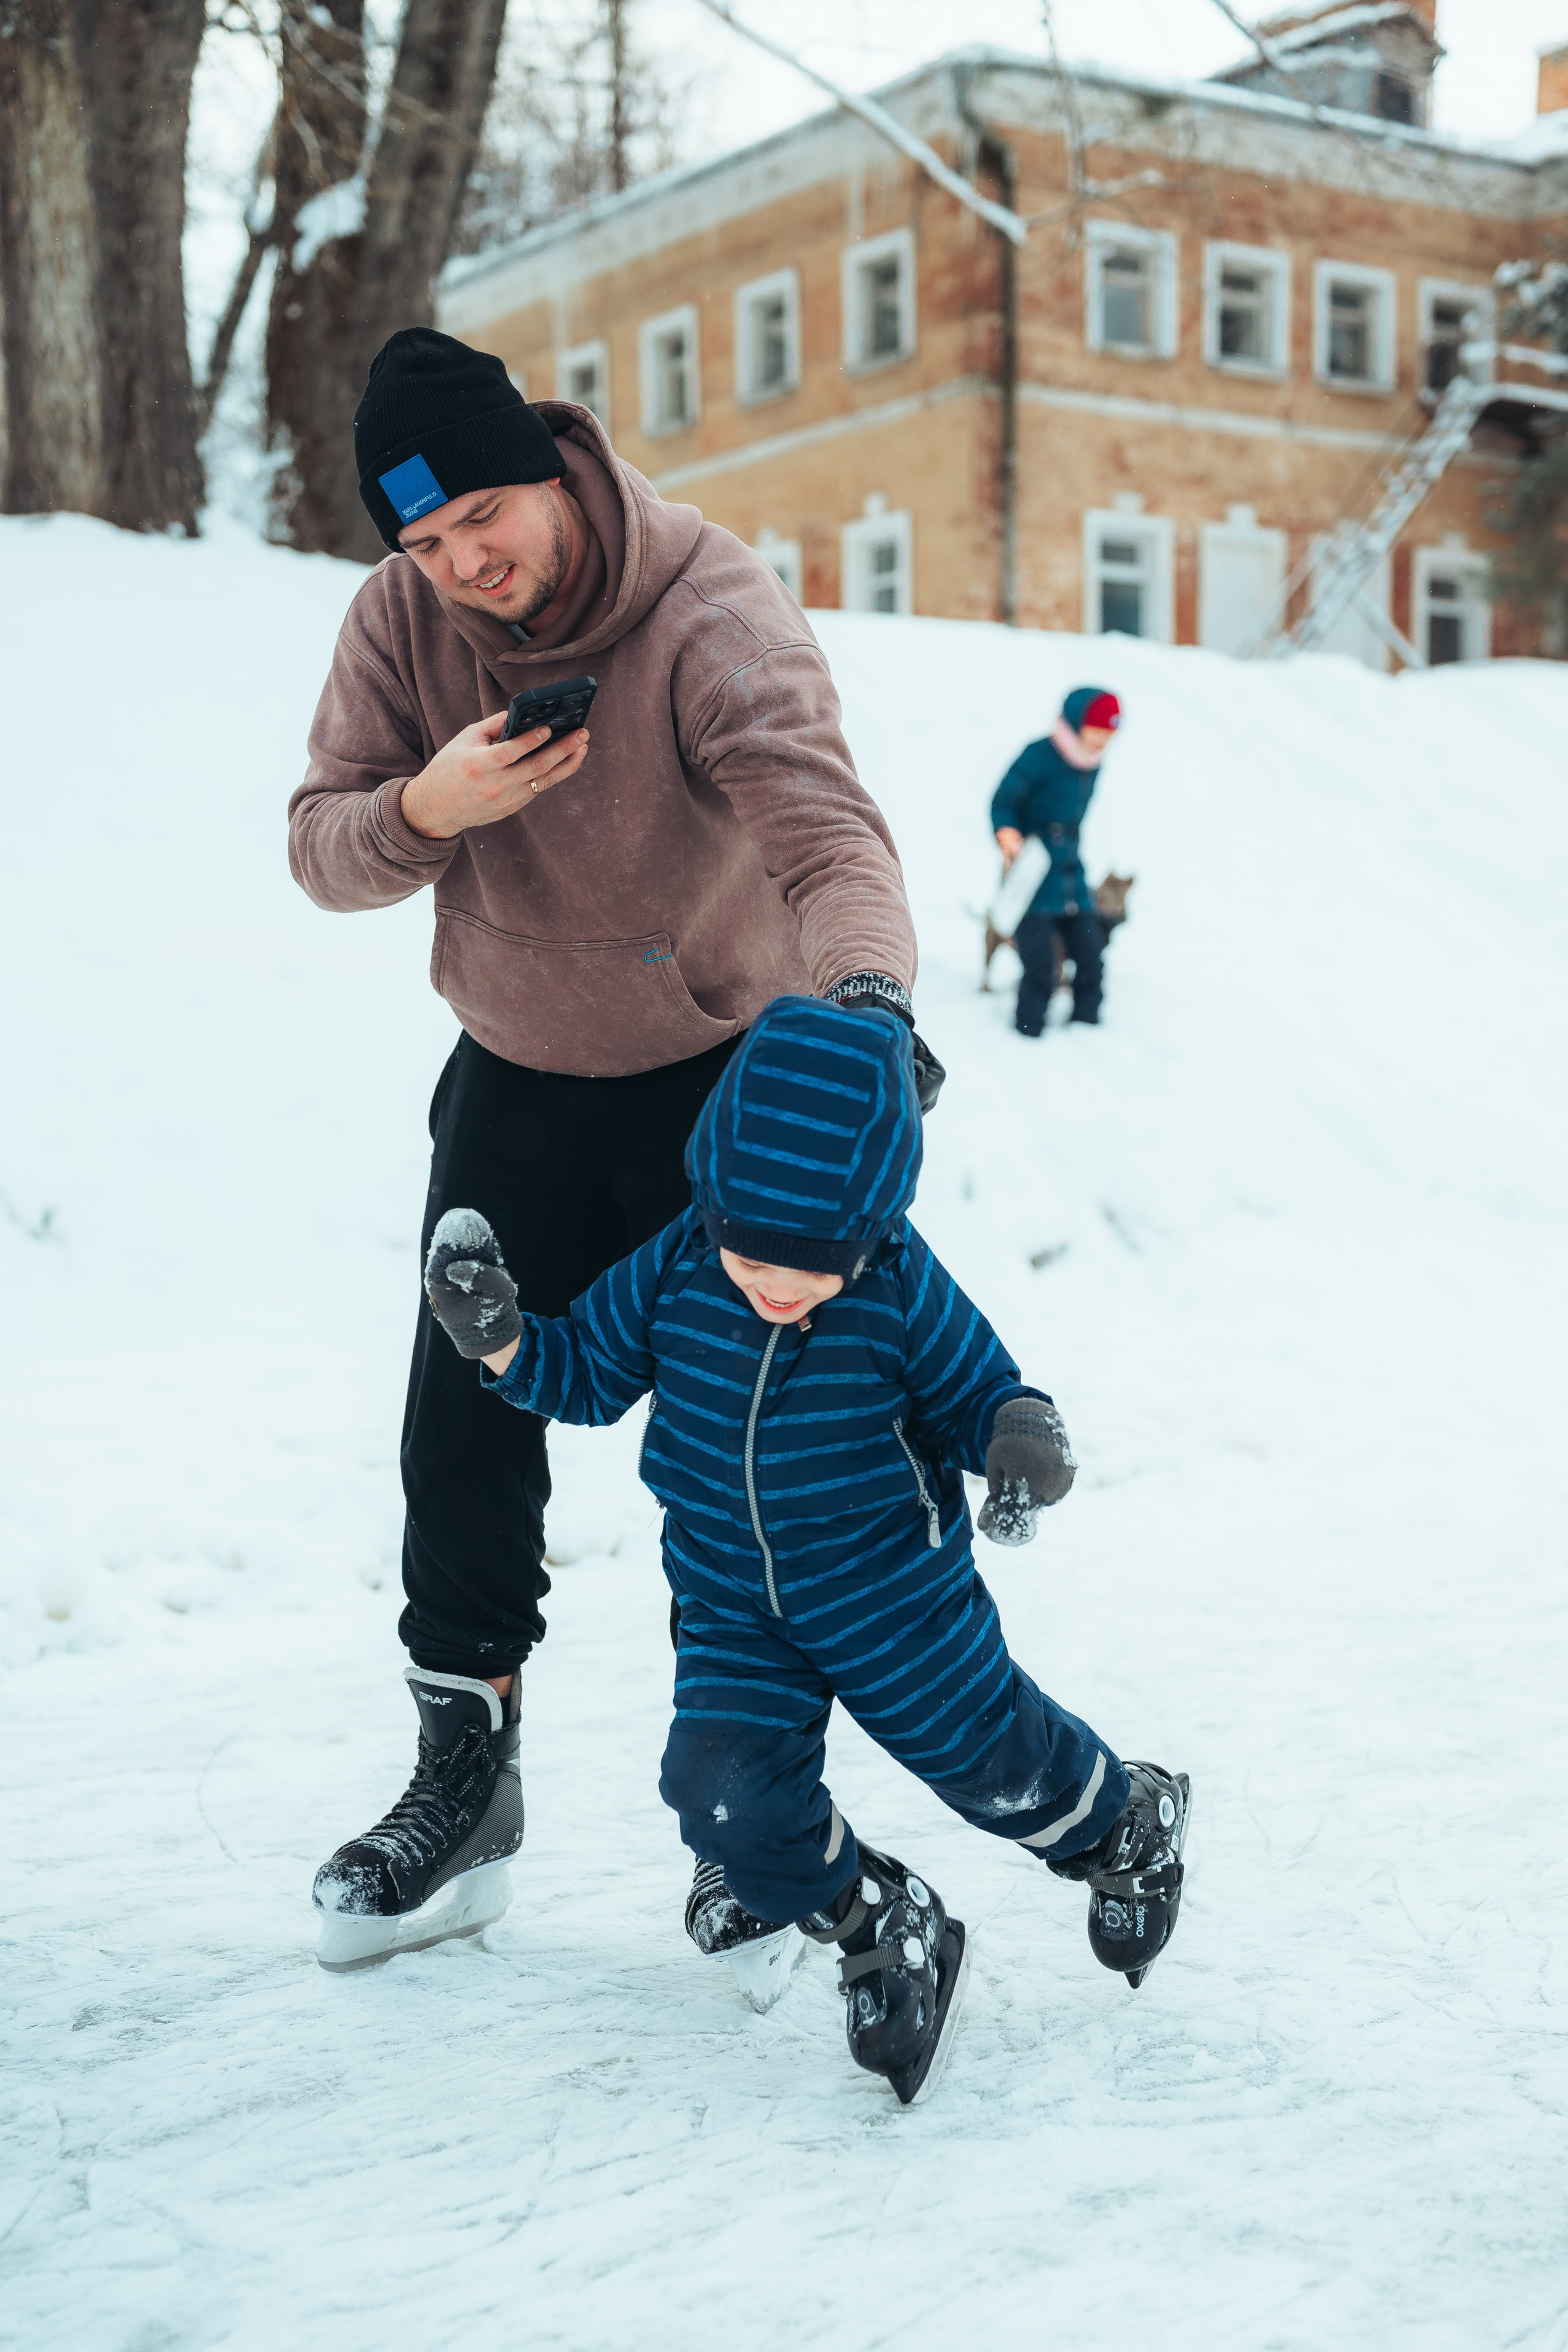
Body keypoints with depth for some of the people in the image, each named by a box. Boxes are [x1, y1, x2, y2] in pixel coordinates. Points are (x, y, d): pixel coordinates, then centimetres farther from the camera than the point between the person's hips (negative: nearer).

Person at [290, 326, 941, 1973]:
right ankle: (463, 1773, 19)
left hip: (723, 1074, -4)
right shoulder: (401, 618, -11)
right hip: (516, 1081, 4)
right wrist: (423, 809, -33)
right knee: (469, 1427, 3)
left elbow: (823, 826, -39)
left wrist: (866, 987, -60)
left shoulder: (714, 613, -25)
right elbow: (321, 848, -10)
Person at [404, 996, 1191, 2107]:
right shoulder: (672, 1271, -12)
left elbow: (978, 1395, -7)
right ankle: (889, 1936, 15)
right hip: (735, 1606, 3)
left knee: (986, 1747, 10)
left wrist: (1023, 1438, -30)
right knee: (727, 1795, -11)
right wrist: (501, 1343, -19)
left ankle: (1132, 1824, 45)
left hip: (893, 1589, -3)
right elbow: (586, 1371, 0)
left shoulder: (902, 1289, -18)